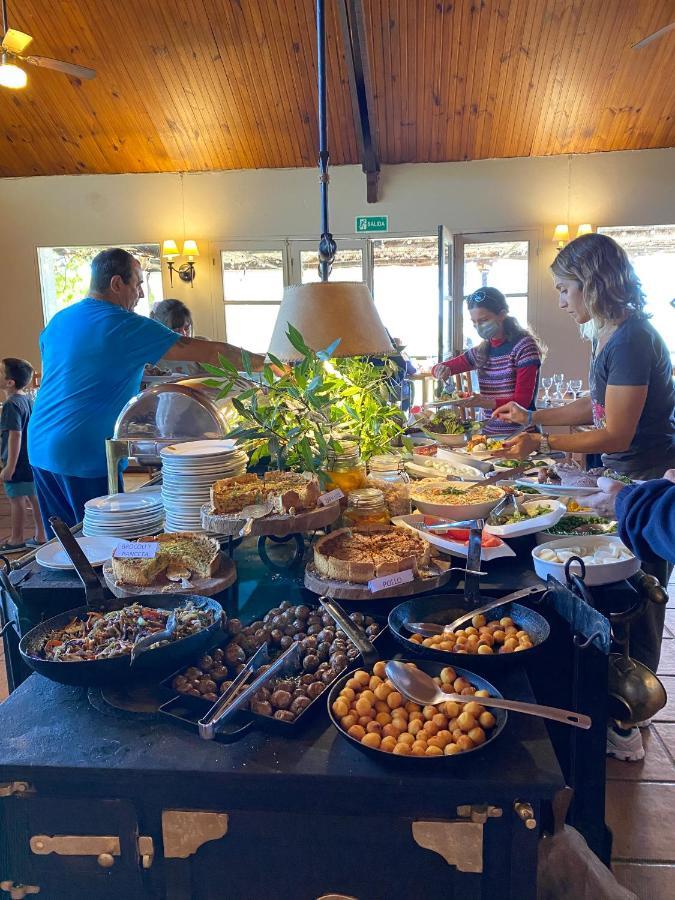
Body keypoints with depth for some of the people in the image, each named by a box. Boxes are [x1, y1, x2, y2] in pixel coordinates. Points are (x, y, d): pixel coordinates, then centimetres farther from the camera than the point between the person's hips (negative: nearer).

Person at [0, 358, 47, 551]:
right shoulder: (28, 400, 8)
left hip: (18, 462, -8)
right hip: (32, 460, 8)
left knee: (16, 500, 4)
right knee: (34, 498, 13)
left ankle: (16, 539, 16)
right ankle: (41, 537, 20)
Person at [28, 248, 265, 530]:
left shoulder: (57, 321, 11)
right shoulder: (126, 326, -13)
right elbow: (208, 352, -13)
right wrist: (265, 364, -3)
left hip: (39, 447, 8)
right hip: (86, 454, -8)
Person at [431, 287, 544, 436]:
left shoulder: (523, 346, -4)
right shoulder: (481, 351, 13)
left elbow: (522, 401, -10)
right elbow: (440, 368, 23)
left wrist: (485, 402, -26)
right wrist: (442, 370, -2)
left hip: (519, 434, -5)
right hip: (489, 433, 5)